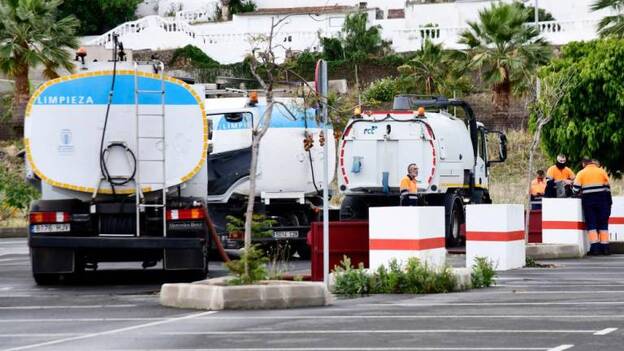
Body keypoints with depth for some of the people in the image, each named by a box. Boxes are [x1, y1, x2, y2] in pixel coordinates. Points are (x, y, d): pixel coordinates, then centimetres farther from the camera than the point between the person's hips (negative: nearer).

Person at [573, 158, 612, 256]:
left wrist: (580, 192, 22)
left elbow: (575, 189, -1)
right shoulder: (601, 171, 7)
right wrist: (609, 202, 12)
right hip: (602, 200, 1)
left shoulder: (581, 173, 3)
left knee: (591, 224, 2)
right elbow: (607, 187, 6)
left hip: (588, 201, -1)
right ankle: (605, 247, 3)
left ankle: (595, 247, -9)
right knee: (603, 223, 7)